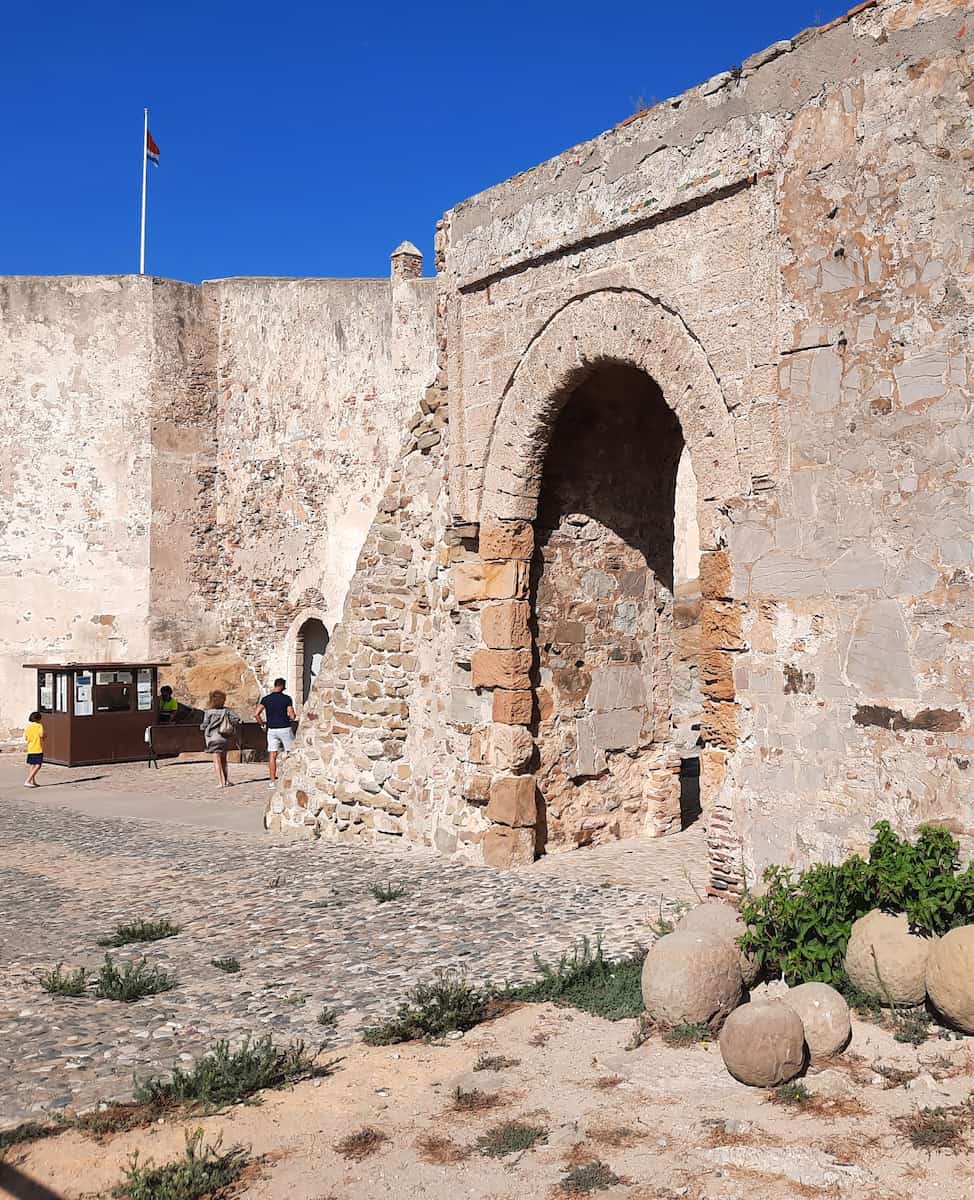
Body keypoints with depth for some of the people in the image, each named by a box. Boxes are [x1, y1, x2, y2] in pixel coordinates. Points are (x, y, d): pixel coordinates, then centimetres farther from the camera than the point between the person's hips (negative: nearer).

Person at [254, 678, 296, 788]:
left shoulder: (266, 699, 2)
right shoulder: (287, 698, -7)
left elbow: (256, 714, -5)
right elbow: (292, 716, -11)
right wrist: (291, 717, 12)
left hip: (272, 730, 3)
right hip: (285, 729, -3)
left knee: (272, 756, 3)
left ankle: (272, 781, 1)